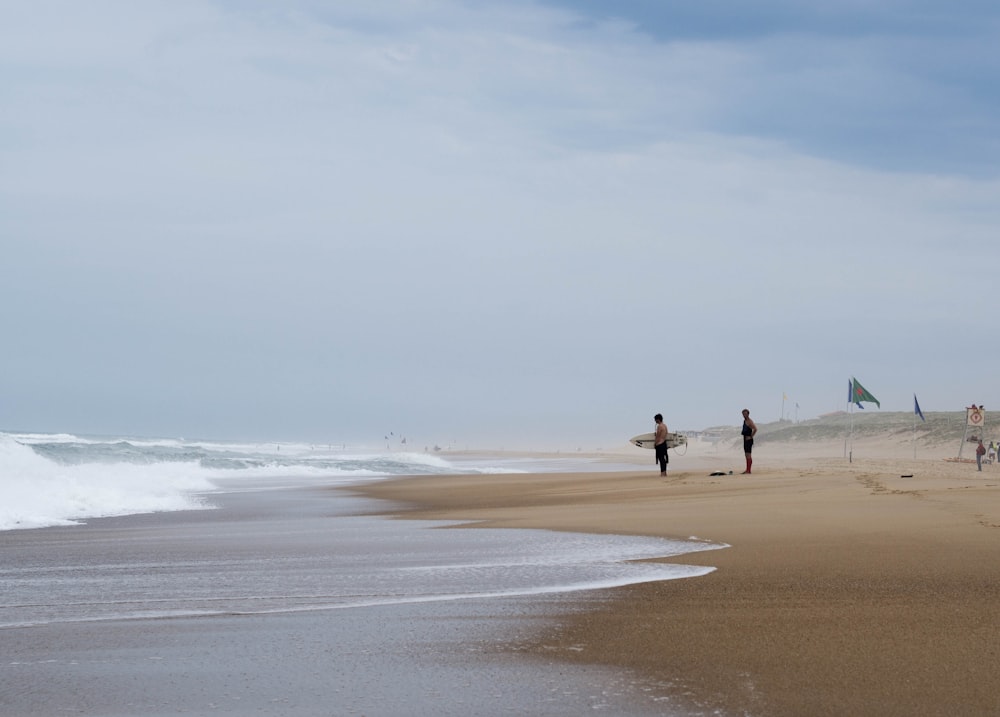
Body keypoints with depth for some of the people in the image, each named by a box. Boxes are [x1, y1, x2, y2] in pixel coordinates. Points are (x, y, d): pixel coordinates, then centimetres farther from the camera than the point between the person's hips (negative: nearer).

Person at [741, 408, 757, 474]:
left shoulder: (749, 421, -13)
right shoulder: (744, 421, 16)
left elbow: (755, 429, -25)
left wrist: (751, 436, -16)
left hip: (749, 440, -10)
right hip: (745, 439, 10)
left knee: (748, 455, -11)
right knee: (746, 455, 11)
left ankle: (748, 470, -14)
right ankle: (747, 470, 14)